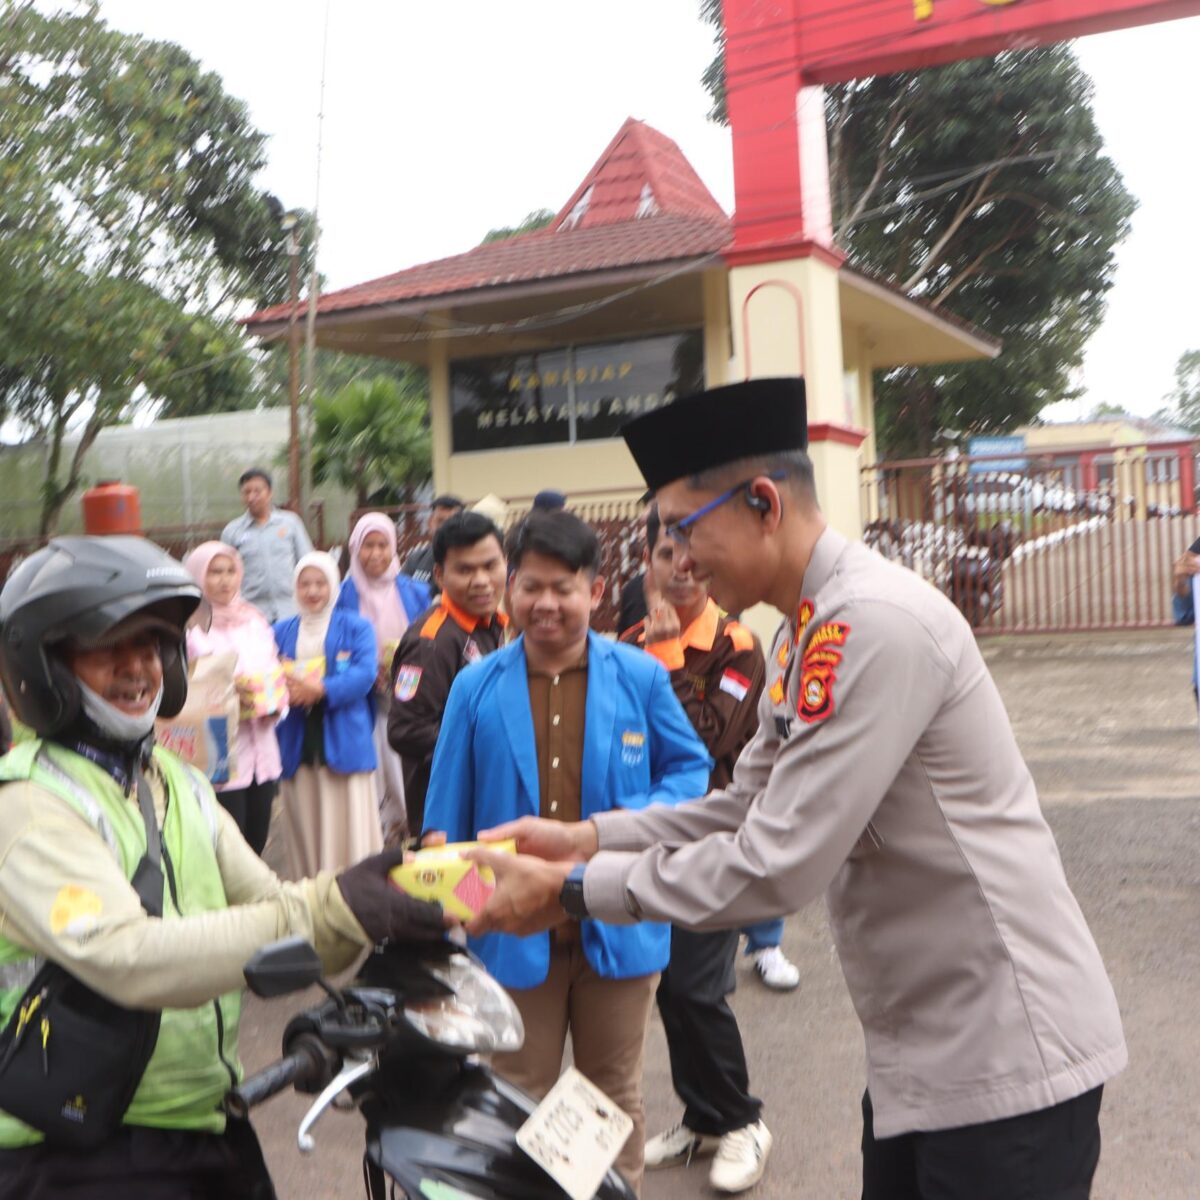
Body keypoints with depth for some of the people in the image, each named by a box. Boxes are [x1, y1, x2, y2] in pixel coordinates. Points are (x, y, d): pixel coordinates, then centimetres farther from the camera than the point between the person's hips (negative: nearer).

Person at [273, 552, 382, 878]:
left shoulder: (356, 627, 5)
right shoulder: (281, 631, 15)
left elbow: (365, 673, -9)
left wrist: (323, 689, -22)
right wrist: (284, 690, -15)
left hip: (345, 744, -3)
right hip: (297, 745, 3)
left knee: (350, 831, -3)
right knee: (305, 835, 6)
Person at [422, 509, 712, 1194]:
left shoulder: (641, 677, -6)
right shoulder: (477, 688, -4)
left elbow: (691, 767, 4)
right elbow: (448, 814, 1)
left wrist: (637, 818, -15)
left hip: (617, 925, 0)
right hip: (515, 930, 0)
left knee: (615, 1095, 19)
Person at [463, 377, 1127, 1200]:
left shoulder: (877, 623, -24)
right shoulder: (807, 636, 7)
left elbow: (776, 865, -25)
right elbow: (750, 810, 13)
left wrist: (572, 889, -16)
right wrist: (587, 837, 3)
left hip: (1003, 1056, -9)